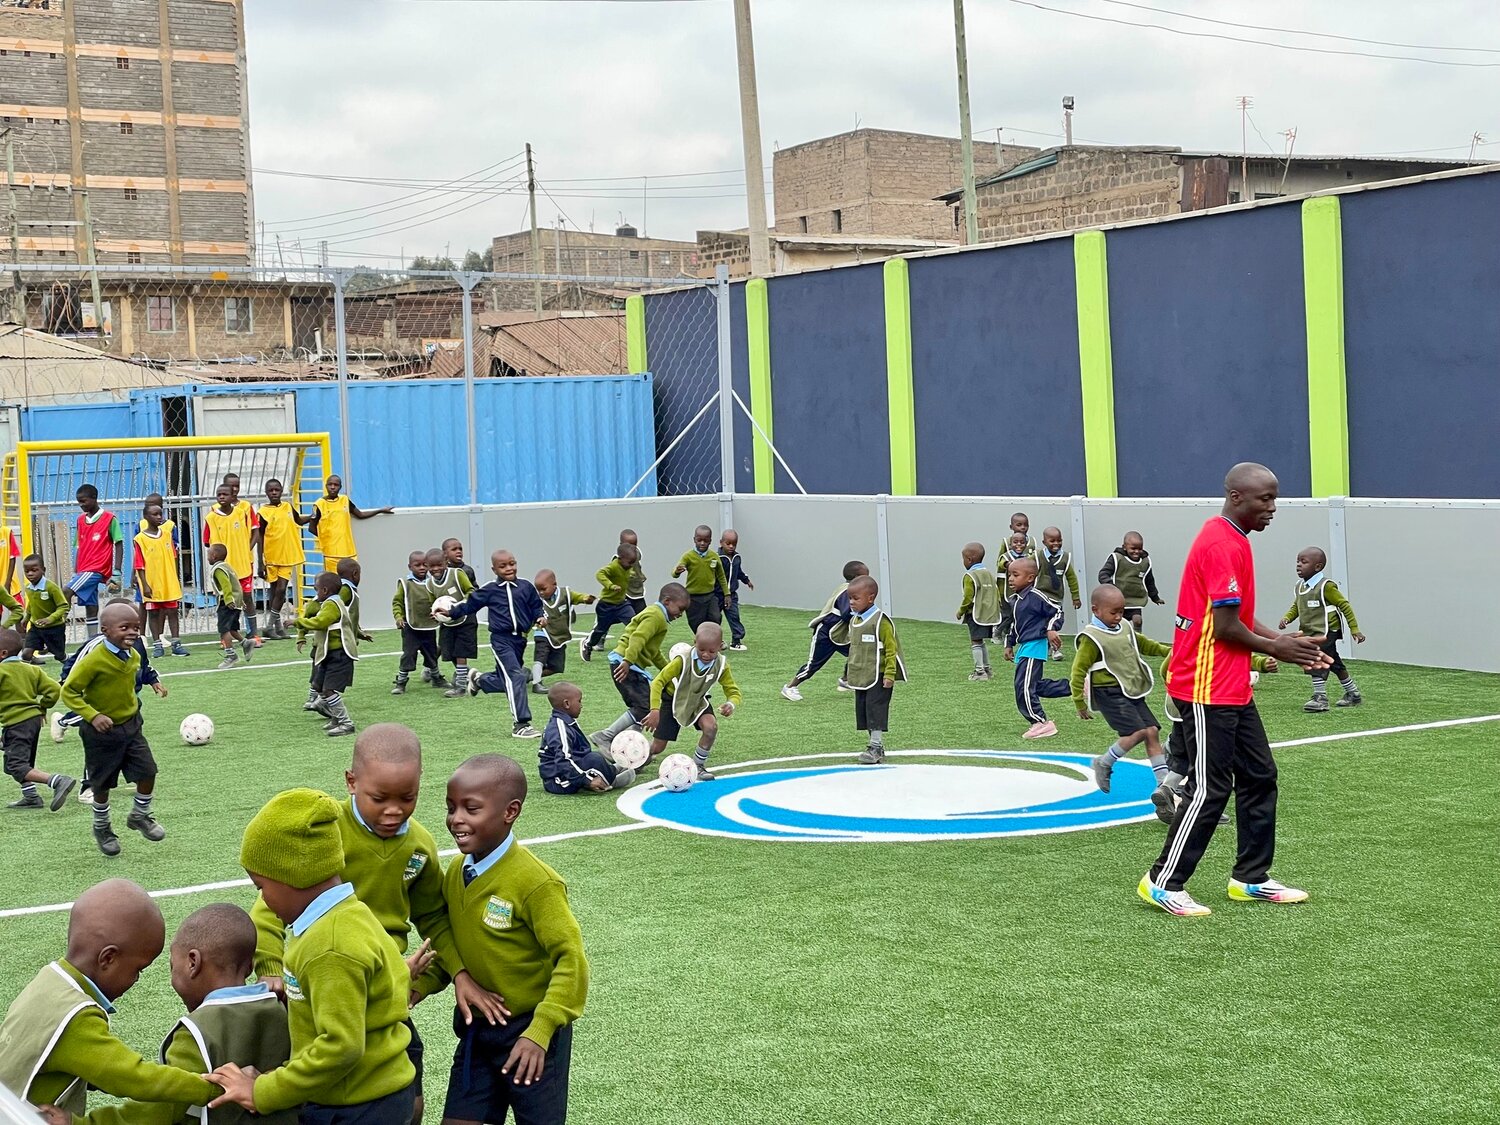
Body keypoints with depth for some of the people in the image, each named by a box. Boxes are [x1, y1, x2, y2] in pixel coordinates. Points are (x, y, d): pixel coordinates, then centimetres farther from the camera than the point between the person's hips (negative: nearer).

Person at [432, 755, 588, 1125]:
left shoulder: (534, 881, -23)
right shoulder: (455, 873, -1)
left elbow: (571, 960, -23)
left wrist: (540, 1032, -27)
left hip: (528, 1030, -6)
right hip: (475, 1027, 6)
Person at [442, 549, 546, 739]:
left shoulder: (526, 587, 6)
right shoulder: (490, 590, 0)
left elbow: (536, 606, 14)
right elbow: (470, 604, 10)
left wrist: (541, 617, -5)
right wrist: (451, 613, 8)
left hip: (520, 639, 5)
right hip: (501, 639, -5)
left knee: (505, 680, 16)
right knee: (516, 676, -18)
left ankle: (479, 681, 50)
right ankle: (520, 724, -15)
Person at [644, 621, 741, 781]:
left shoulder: (721, 665, -23)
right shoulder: (683, 660, -32)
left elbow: (733, 692, -16)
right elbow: (658, 682, -29)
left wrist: (731, 704, -41)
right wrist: (655, 710, -40)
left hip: (698, 701, 2)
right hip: (673, 700, -2)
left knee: (711, 726, -28)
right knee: (658, 747, 1)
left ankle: (698, 765, -4)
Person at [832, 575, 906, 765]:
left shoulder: (880, 620, -14)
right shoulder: (853, 620, 9)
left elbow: (891, 649, -14)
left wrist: (889, 674, -16)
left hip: (878, 677, -8)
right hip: (861, 677, 8)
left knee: (875, 709, -8)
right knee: (863, 710, 11)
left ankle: (876, 747, -5)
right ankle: (876, 746, 19)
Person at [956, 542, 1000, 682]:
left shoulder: (970, 576, -12)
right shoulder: (989, 574, 13)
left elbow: (968, 598, -16)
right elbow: (997, 595, 14)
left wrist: (960, 612, -3)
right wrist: (995, 610, 22)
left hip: (976, 615, -8)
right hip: (990, 614, 8)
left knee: (975, 642, -3)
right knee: (981, 642, 19)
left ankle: (980, 671, -6)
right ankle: (986, 668, 24)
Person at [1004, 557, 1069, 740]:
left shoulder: (1035, 596, -16)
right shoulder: (1014, 600, 11)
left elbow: (1056, 611, -13)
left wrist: (1051, 629, -25)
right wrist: (1009, 644, 22)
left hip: (1035, 645, -10)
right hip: (1024, 646, 10)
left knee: (1024, 686, -12)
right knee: (1037, 685, 16)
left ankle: (1041, 723, -5)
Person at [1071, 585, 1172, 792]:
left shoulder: (1125, 627, 9)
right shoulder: (1091, 638, -14)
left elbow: (1142, 644, 30)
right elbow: (1079, 671, -14)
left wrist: (1167, 650, 26)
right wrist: (1080, 703, -13)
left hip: (1132, 692, 8)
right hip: (1109, 693, -8)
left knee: (1152, 730, 3)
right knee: (1138, 731, -18)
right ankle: (1105, 763, 2)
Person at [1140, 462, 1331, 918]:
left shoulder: (1232, 540, 14)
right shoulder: (1222, 545, -19)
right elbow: (1226, 627, -21)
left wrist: (1281, 638, 7)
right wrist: (1275, 649, -7)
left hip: (1232, 689, 10)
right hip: (1208, 691, -10)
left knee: (1259, 777, 13)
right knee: (1210, 789, -5)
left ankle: (1251, 879, 22)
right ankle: (1163, 882, 5)